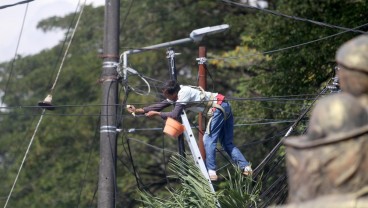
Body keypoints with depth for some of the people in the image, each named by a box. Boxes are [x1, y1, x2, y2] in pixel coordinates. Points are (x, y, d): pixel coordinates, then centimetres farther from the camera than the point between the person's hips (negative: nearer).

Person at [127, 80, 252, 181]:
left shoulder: (183, 94, -20)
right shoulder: (177, 94, 8)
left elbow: (174, 115, -26)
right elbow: (161, 105, 12)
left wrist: (156, 113, -13)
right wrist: (139, 111, 9)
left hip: (218, 108, -10)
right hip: (225, 107, 10)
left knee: (209, 139, -10)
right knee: (227, 143, 10)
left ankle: (211, 172, -15)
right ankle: (246, 167, 2)